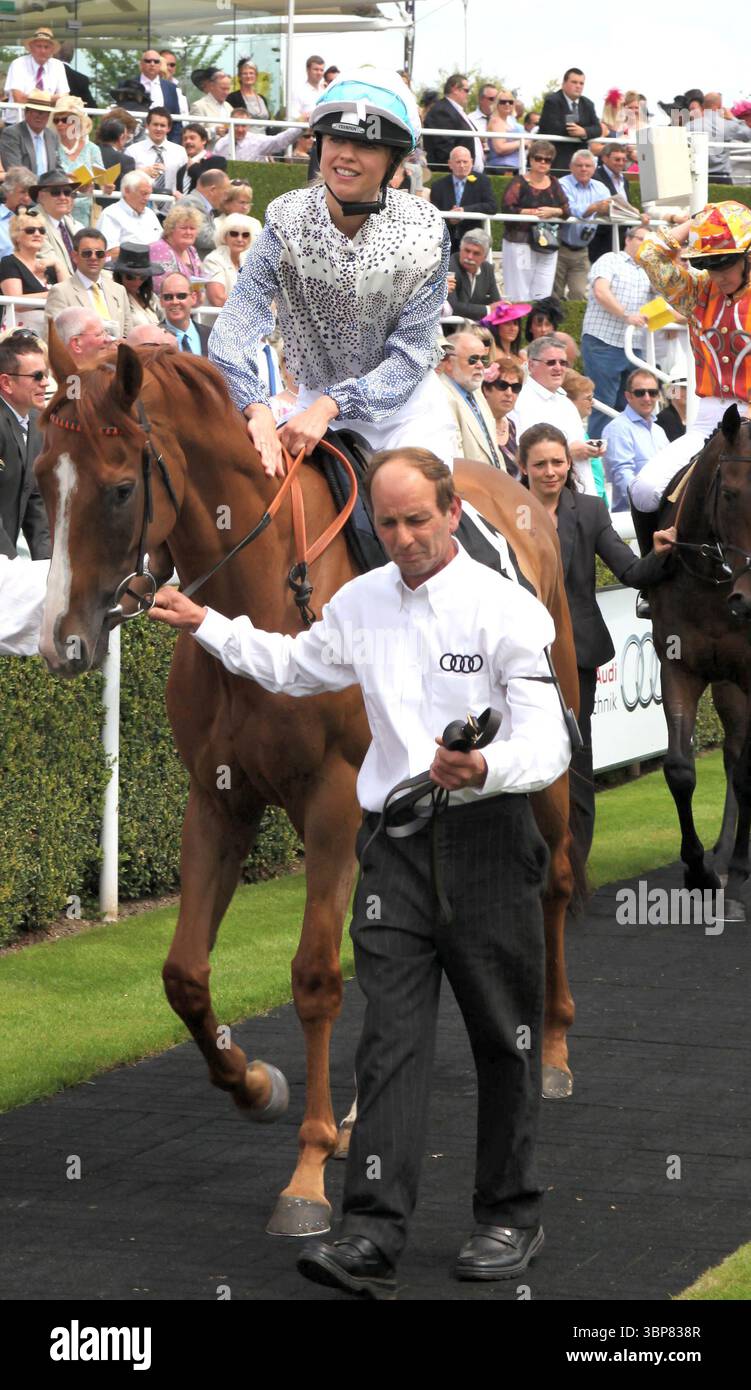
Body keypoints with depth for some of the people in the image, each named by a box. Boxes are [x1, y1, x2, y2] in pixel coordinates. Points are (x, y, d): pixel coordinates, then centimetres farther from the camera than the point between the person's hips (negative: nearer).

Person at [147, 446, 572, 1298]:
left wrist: (483, 769, -35)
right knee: (390, 1041, -6)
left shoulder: (508, 609, -8)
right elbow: (292, 666, 31)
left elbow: (547, 744, -15)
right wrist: (205, 626, 26)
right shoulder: (361, 603, 9)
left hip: (485, 838, -3)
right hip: (395, 842, 3)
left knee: (503, 1037, 8)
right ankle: (372, 1237, -12)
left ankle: (511, 1219, 21)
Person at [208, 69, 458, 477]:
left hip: (406, 409, -1)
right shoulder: (287, 220, -13)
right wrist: (257, 409, -43)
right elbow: (235, 325, -24)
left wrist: (330, 405, -32)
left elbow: (411, 352, -17)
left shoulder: (425, 229, -15)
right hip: (315, 404, 1)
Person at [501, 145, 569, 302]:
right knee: (520, 293, -5)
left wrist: (553, 211, -10)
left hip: (547, 243, 5)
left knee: (543, 293, 1)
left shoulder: (554, 184, 13)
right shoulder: (519, 183, -1)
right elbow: (506, 208, -12)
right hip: (520, 241, -5)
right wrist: (531, 212, -16)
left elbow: (566, 209, 9)